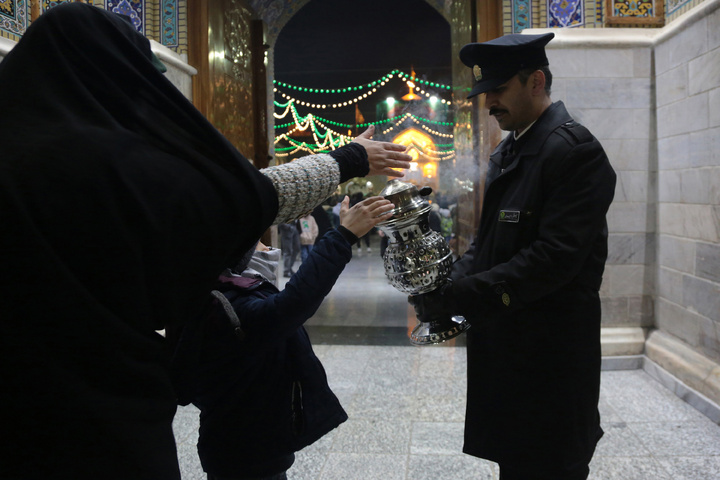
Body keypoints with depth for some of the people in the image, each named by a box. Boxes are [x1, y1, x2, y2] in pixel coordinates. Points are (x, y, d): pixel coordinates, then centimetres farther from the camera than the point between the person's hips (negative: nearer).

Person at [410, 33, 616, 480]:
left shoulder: (575, 150, -15)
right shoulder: (508, 152, 13)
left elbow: (556, 257, -24)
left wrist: (460, 296, -25)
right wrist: (448, 284, -3)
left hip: (548, 355, -8)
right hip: (504, 343, 8)